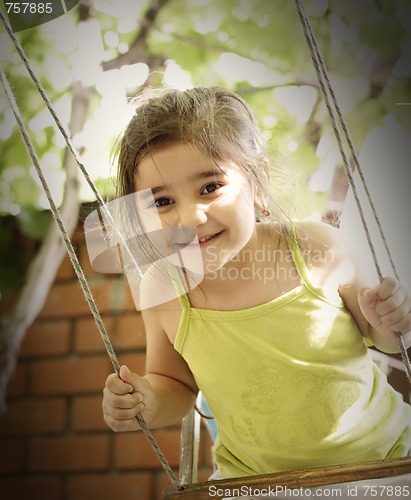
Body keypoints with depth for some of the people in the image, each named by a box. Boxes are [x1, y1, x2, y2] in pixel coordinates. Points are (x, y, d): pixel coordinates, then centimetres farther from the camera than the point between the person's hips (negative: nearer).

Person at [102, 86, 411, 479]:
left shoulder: (317, 248, -16)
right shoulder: (162, 294, -14)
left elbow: (375, 334, 2)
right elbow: (177, 385, 5)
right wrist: (148, 405, -15)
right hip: (261, 483, 2)